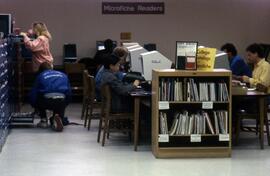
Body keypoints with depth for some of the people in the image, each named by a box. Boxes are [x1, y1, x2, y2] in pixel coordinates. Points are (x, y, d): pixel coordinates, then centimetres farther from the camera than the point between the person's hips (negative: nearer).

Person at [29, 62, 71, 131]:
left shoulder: (40, 76, 22)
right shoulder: (63, 75, 28)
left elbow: (33, 94, 20)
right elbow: (69, 92, 27)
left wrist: (35, 106, 36)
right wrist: (65, 104, 40)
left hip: (47, 101, -1)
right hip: (61, 101, 1)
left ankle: (44, 120, 18)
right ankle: (59, 117, -1)